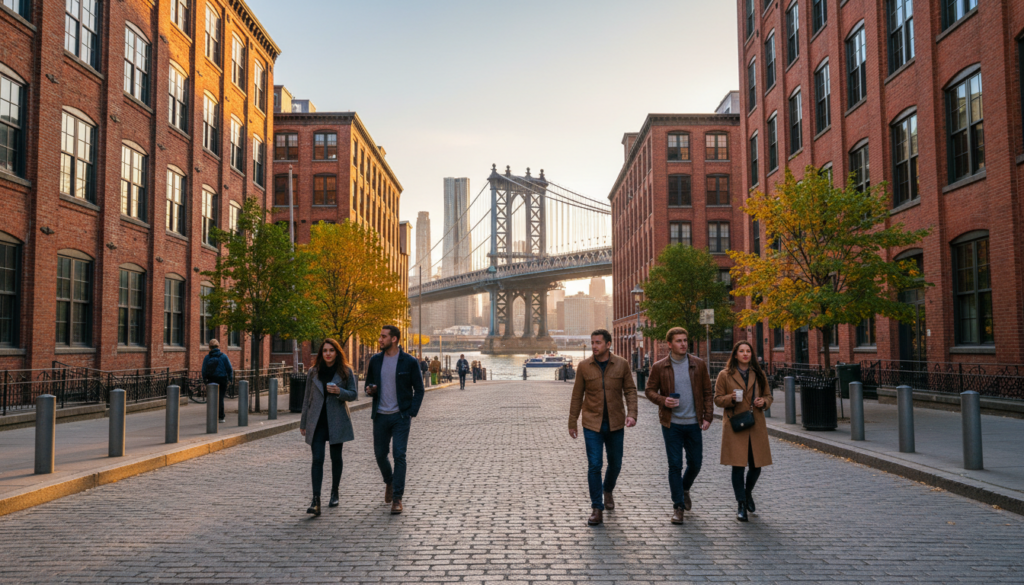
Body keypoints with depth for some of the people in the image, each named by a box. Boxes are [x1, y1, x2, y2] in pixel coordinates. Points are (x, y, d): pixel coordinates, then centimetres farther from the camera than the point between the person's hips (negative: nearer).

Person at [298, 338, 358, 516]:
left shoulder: (346, 371, 2)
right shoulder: (313, 372, 6)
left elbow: (354, 394, 1)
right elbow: (307, 398, 11)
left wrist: (339, 392, -19)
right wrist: (303, 423, 12)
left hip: (337, 421, 0)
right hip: (317, 421, 0)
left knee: (336, 457, 10)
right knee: (317, 459, -9)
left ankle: (334, 493, 28)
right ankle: (316, 501, -15)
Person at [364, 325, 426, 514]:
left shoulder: (409, 362, -5)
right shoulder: (375, 360, 6)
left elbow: (419, 389, -1)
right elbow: (369, 383, 17)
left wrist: (411, 413, -9)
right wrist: (369, 390, -8)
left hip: (401, 416, -4)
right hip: (380, 416, 4)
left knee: (399, 455, -8)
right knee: (380, 454, 10)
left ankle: (397, 498, 0)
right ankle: (389, 482, 39)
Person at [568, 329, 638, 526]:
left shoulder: (622, 364, -3)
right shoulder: (584, 366, -3)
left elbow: (630, 390, 1)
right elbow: (577, 396, 3)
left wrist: (632, 414, -14)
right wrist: (572, 423, 4)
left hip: (615, 424, 1)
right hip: (592, 425, -1)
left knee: (615, 464, 14)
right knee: (594, 466, -7)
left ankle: (608, 491, 43)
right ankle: (597, 509, 2)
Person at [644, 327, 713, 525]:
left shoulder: (699, 365, 3)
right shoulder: (659, 367, -2)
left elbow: (708, 393, 7)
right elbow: (649, 390, 4)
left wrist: (708, 417, -2)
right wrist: (662, 400, -16)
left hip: (694, 423, 2)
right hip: (671, 423, -2)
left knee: (695, 463, 10)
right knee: (675, 465, -1)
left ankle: (685, 489, 40)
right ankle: (678, 506, 10)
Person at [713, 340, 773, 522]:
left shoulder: (759, 374, 11)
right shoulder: (725, 375, 1)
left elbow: (768, 396, 17)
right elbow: (717, 399, 3)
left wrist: (764, 402, -5)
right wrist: (731, 398, -17)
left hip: (756, 425, 3)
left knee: (756, 465, 5)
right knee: (738, 465, -5)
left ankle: (748, 492, 36)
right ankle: (741, 505, 7)